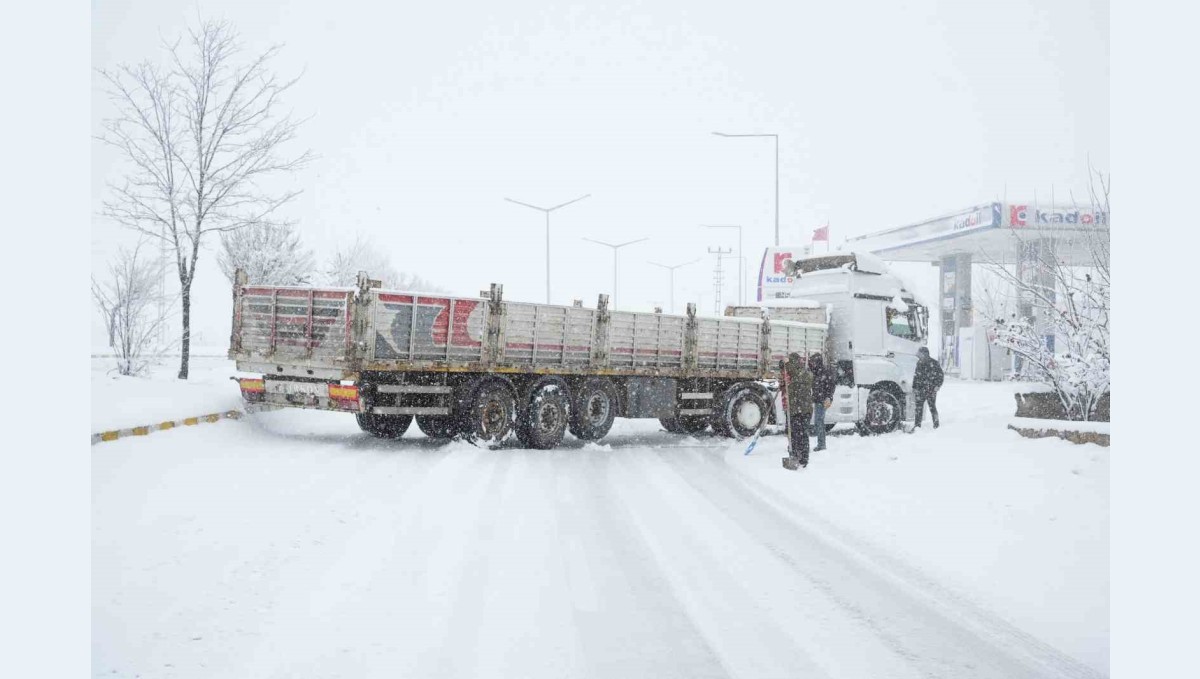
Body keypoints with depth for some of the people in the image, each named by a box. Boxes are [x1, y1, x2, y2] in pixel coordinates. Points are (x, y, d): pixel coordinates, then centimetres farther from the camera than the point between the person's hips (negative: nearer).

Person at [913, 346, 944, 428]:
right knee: (919, 407, 0)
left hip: (931, 390, -4)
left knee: (932, 407, 0)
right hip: (920, 390, 5)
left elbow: (940, 375, -2)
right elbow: (916, 376, 19)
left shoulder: (934, 363, -4)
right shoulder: (919, 363, 12)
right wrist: (914, 388, 16)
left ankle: (936, 424, 13)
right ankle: (917, 424, 5)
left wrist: (937, 385, -12)